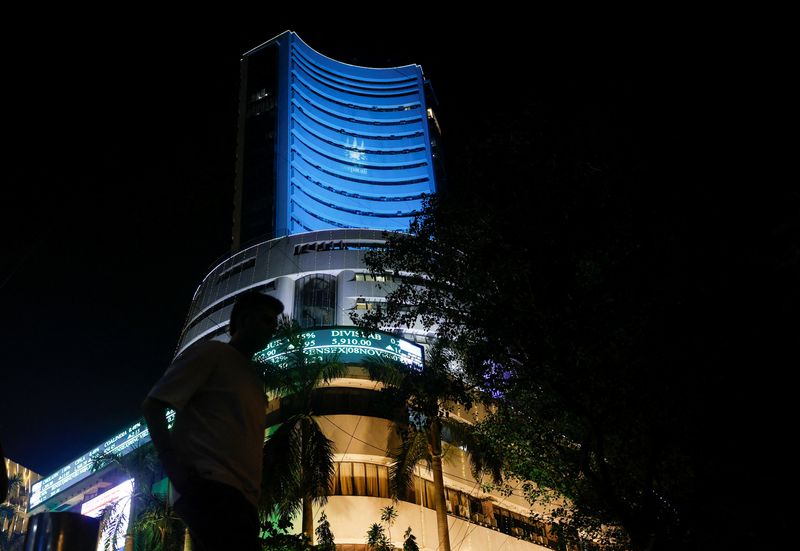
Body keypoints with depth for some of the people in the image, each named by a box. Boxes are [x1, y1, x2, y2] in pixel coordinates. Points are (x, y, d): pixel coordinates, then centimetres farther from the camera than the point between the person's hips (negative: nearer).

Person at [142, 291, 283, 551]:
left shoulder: (251, 375, 30)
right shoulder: (211, 352, 7)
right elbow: (153, 405, 0)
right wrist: (172, 465, -13)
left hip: (240, 494, 9)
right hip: (213, 486, -9)